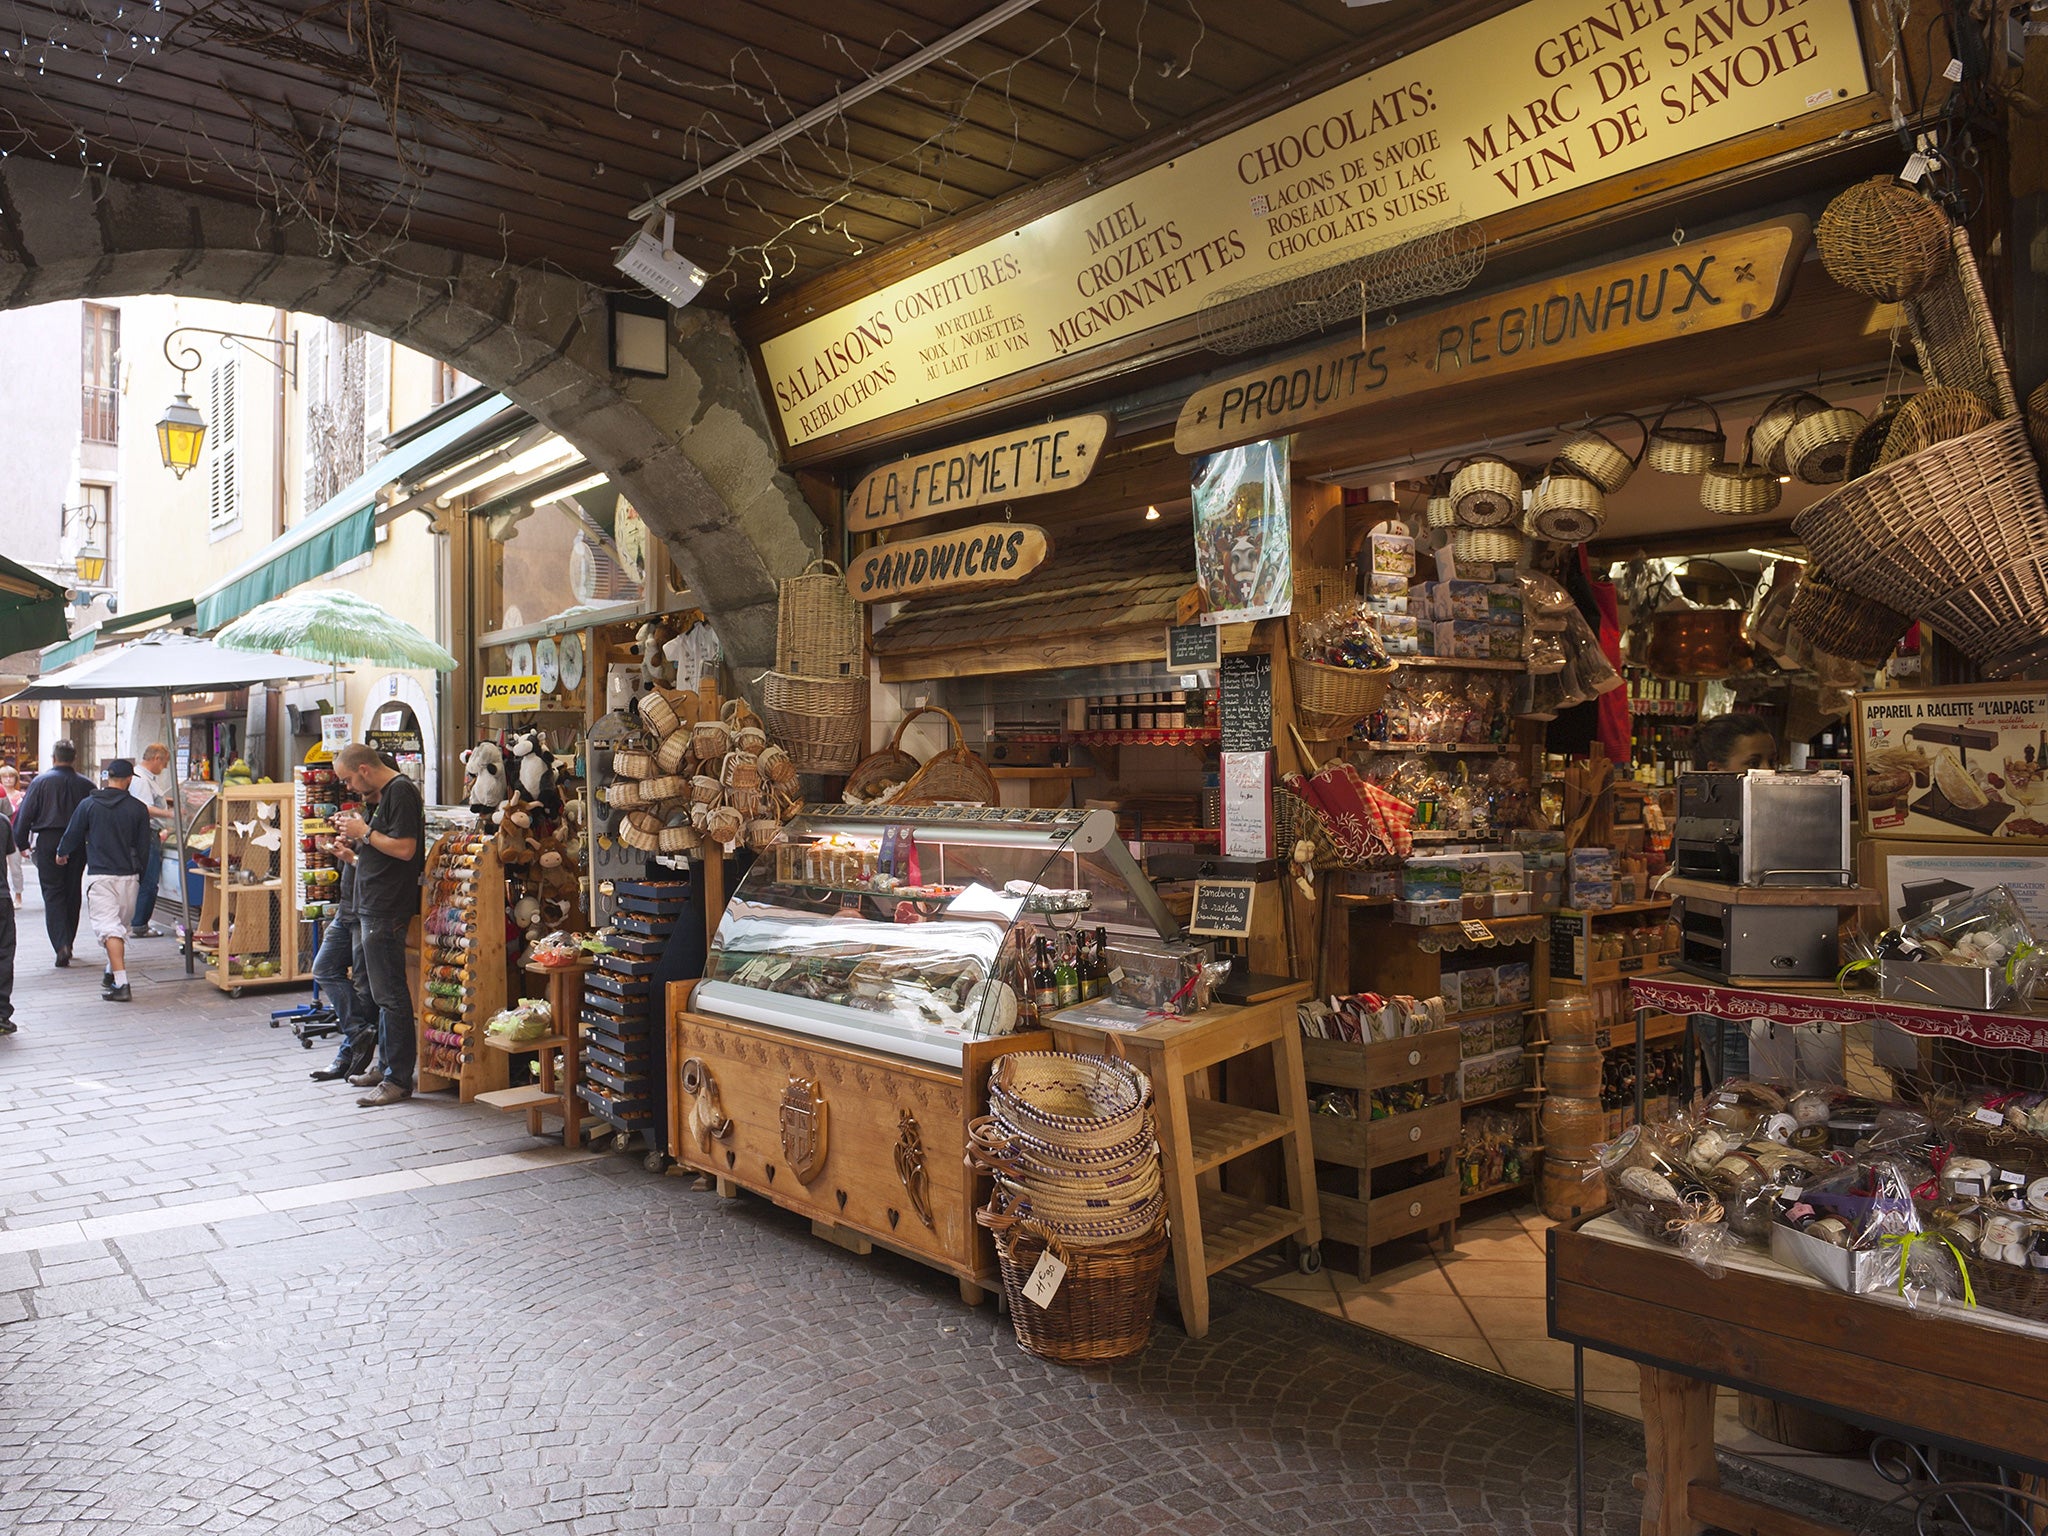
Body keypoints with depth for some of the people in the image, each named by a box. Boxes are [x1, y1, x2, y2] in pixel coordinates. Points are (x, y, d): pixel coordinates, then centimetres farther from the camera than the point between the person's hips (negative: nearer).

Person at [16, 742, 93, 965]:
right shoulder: (86, 784, 3)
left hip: (48, 842, -2)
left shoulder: (40, 781, -3)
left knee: (53, 894, -1)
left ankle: (61, 945, -15)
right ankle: (68, 944, 22)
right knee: (73, 894, 13)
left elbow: (25, 814, -4)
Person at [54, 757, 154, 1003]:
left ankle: (121, 984, -19)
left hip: (99, 876, -2)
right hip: (128, 876, 2)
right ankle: (112, 973, 30)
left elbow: (72, 835, 8)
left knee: (109, 927, -9)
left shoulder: (88, 805, -2)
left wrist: (62, 854, 31)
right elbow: (145, 847, 5)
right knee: (121, 925, 19)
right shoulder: (137, 808, 1)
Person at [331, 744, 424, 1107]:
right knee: (385, 991, 17)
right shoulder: (387, 793, 17)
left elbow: (405, 848, -23)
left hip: (387, 910, -11)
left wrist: (364, 832, -12)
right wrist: (357, 836, 7)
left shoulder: (400, 791, -15)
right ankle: (385, 1065, 28)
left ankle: (398, 1080, -2)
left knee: (390, 993, -7)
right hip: (376, 907, 11)